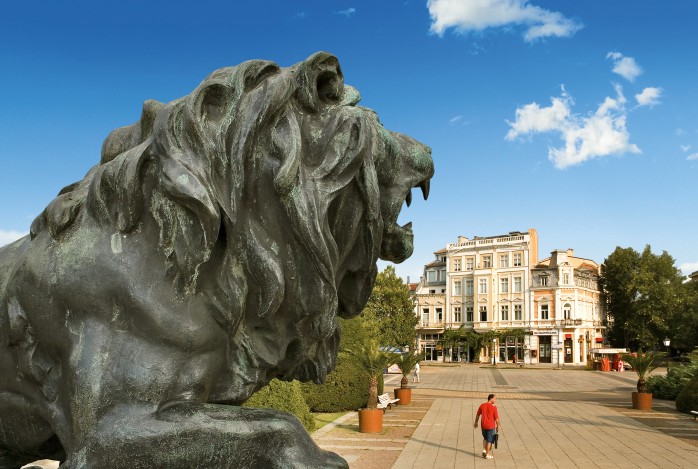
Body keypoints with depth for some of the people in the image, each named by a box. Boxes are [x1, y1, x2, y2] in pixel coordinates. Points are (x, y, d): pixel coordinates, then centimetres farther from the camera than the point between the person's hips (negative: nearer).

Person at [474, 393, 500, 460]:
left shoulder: (482, 406, 0)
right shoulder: (493, 407, -14)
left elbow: (477, 415, 10)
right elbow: (496, 418, -11)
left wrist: (476, 422, 22)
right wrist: (498, 425, 3)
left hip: (483, 425, 5)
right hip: (491, 426, -4)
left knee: (485, 438, 26)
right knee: (489, 440, 8)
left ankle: (484, 451, 19)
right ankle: (488, 455, 12)